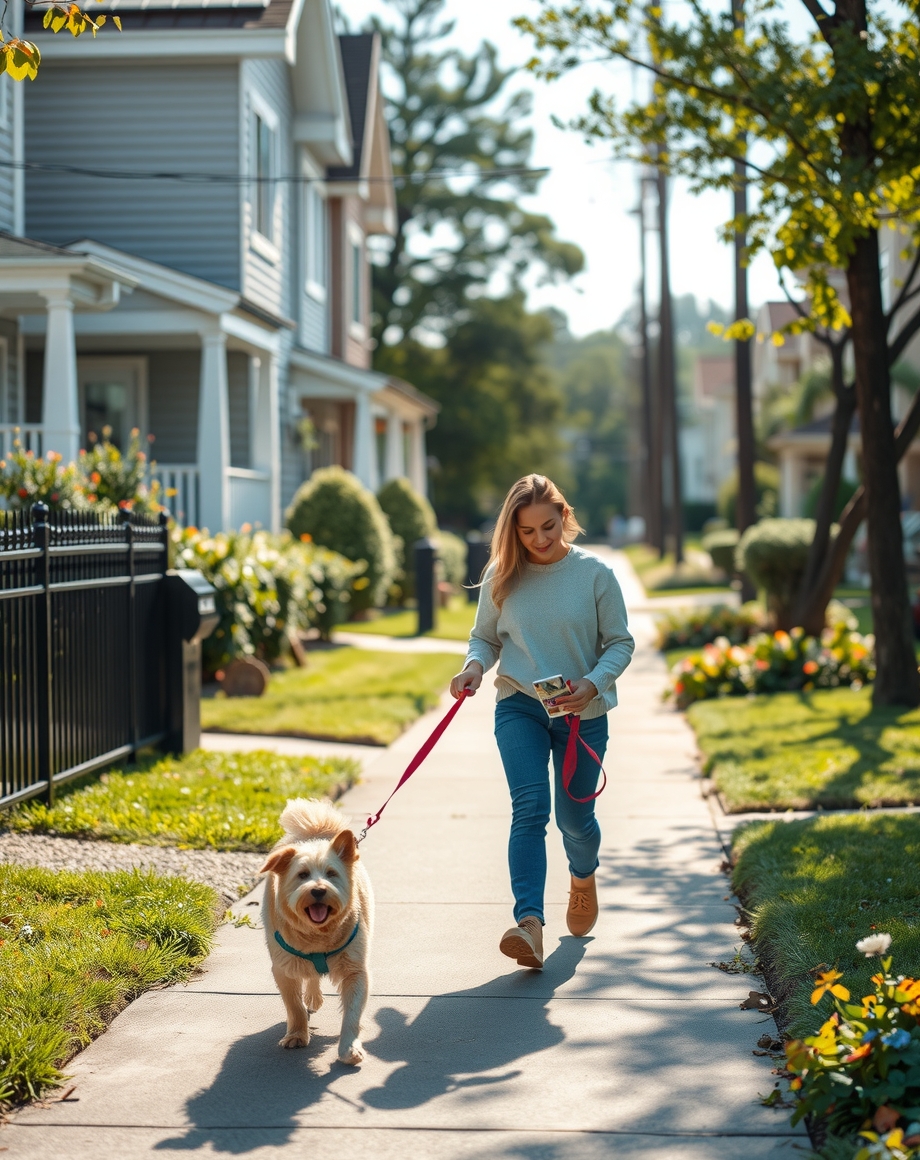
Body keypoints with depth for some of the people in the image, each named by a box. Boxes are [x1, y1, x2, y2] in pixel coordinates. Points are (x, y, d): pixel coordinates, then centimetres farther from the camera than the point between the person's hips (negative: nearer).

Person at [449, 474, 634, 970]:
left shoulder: (595, 574, -5)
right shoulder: (502, 577, 0)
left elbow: (620, 643, -1)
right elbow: (485, 638, 10)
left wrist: (592, 683, -19)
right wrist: (475, 666, -13)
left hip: (582, 713, 0)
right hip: (520, 708, 0)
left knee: (574, 816, 10)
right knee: (530, 808, -17)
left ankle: (583, 877, 46)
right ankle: (529, 923, -30)